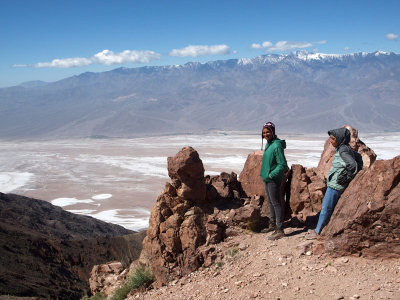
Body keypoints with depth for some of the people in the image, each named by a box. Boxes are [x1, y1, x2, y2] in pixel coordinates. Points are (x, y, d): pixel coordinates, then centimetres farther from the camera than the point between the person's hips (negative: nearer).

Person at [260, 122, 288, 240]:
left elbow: (282, 164, -21)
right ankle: (272, 225, 32)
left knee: (276, 203, -4)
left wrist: (271, 175, -19)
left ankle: (280, 230, 1)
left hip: (274, 179, -10)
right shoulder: (268, 144, 9)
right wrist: (265, 174, 13)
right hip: (267, 178, 10)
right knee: (271, 202, 19)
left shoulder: (277, 146, -20)